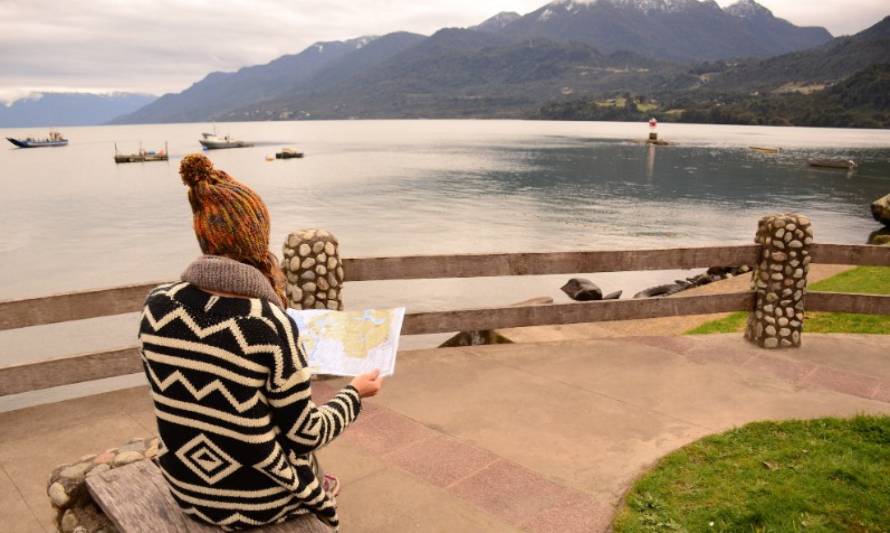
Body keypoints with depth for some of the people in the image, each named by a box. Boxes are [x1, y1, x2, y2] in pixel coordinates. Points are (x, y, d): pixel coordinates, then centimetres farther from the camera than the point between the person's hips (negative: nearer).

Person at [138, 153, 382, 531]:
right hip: (256, 499, -4)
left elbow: (178, 390, 3)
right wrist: (354, 396, 1)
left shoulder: (156, 307, -14)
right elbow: (304, 435, -18)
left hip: (186, 489, 5)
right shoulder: (271, 326, -30)